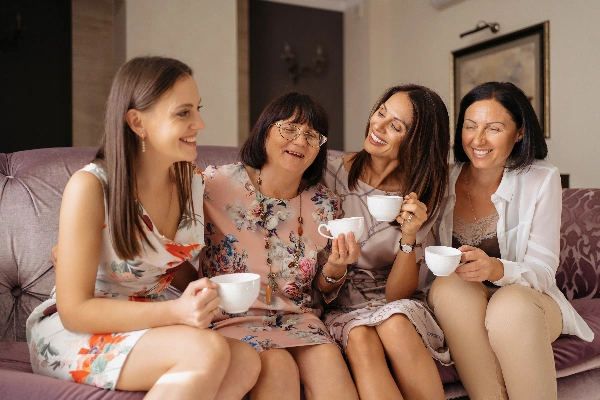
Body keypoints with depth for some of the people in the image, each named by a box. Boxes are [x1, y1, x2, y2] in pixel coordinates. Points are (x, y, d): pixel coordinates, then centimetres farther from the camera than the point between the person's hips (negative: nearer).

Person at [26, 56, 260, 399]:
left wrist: (212, 292, -7)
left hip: (151, 324, 6)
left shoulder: (193, 183, -1)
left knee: (246, 362, -22)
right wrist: (175, 311, -31)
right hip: (73, 333, -5)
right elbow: (74, 310, -19)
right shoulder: (91, 186, -19)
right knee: (208, 350, -30)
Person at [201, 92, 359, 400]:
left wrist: (335, 266, -11)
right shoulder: (217, 184, -9)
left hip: (296, 317, 3)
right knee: (279, 365, -29)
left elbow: (324, 293, 10)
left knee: (328, 358, -25)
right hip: (232, 318, -3)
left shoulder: (324, 205, 2)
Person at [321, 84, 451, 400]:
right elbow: (321, 288, -4)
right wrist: (333, 271, -27)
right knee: (361, 340, -33)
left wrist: (409, 237, -23)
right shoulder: (332, 173, -7)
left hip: (397, 308, 1)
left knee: (394, 325, -33)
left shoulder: (421, 195, -2)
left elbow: (396, 293, -7)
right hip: (340, 303, -1)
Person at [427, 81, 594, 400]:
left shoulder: (541, 179, -6)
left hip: (525, 299, -1)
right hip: (459, 304, 2)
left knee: (510, 306, -35)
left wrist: (496, 269, -32)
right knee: (450, 286, -32)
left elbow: (542, 271, -11)